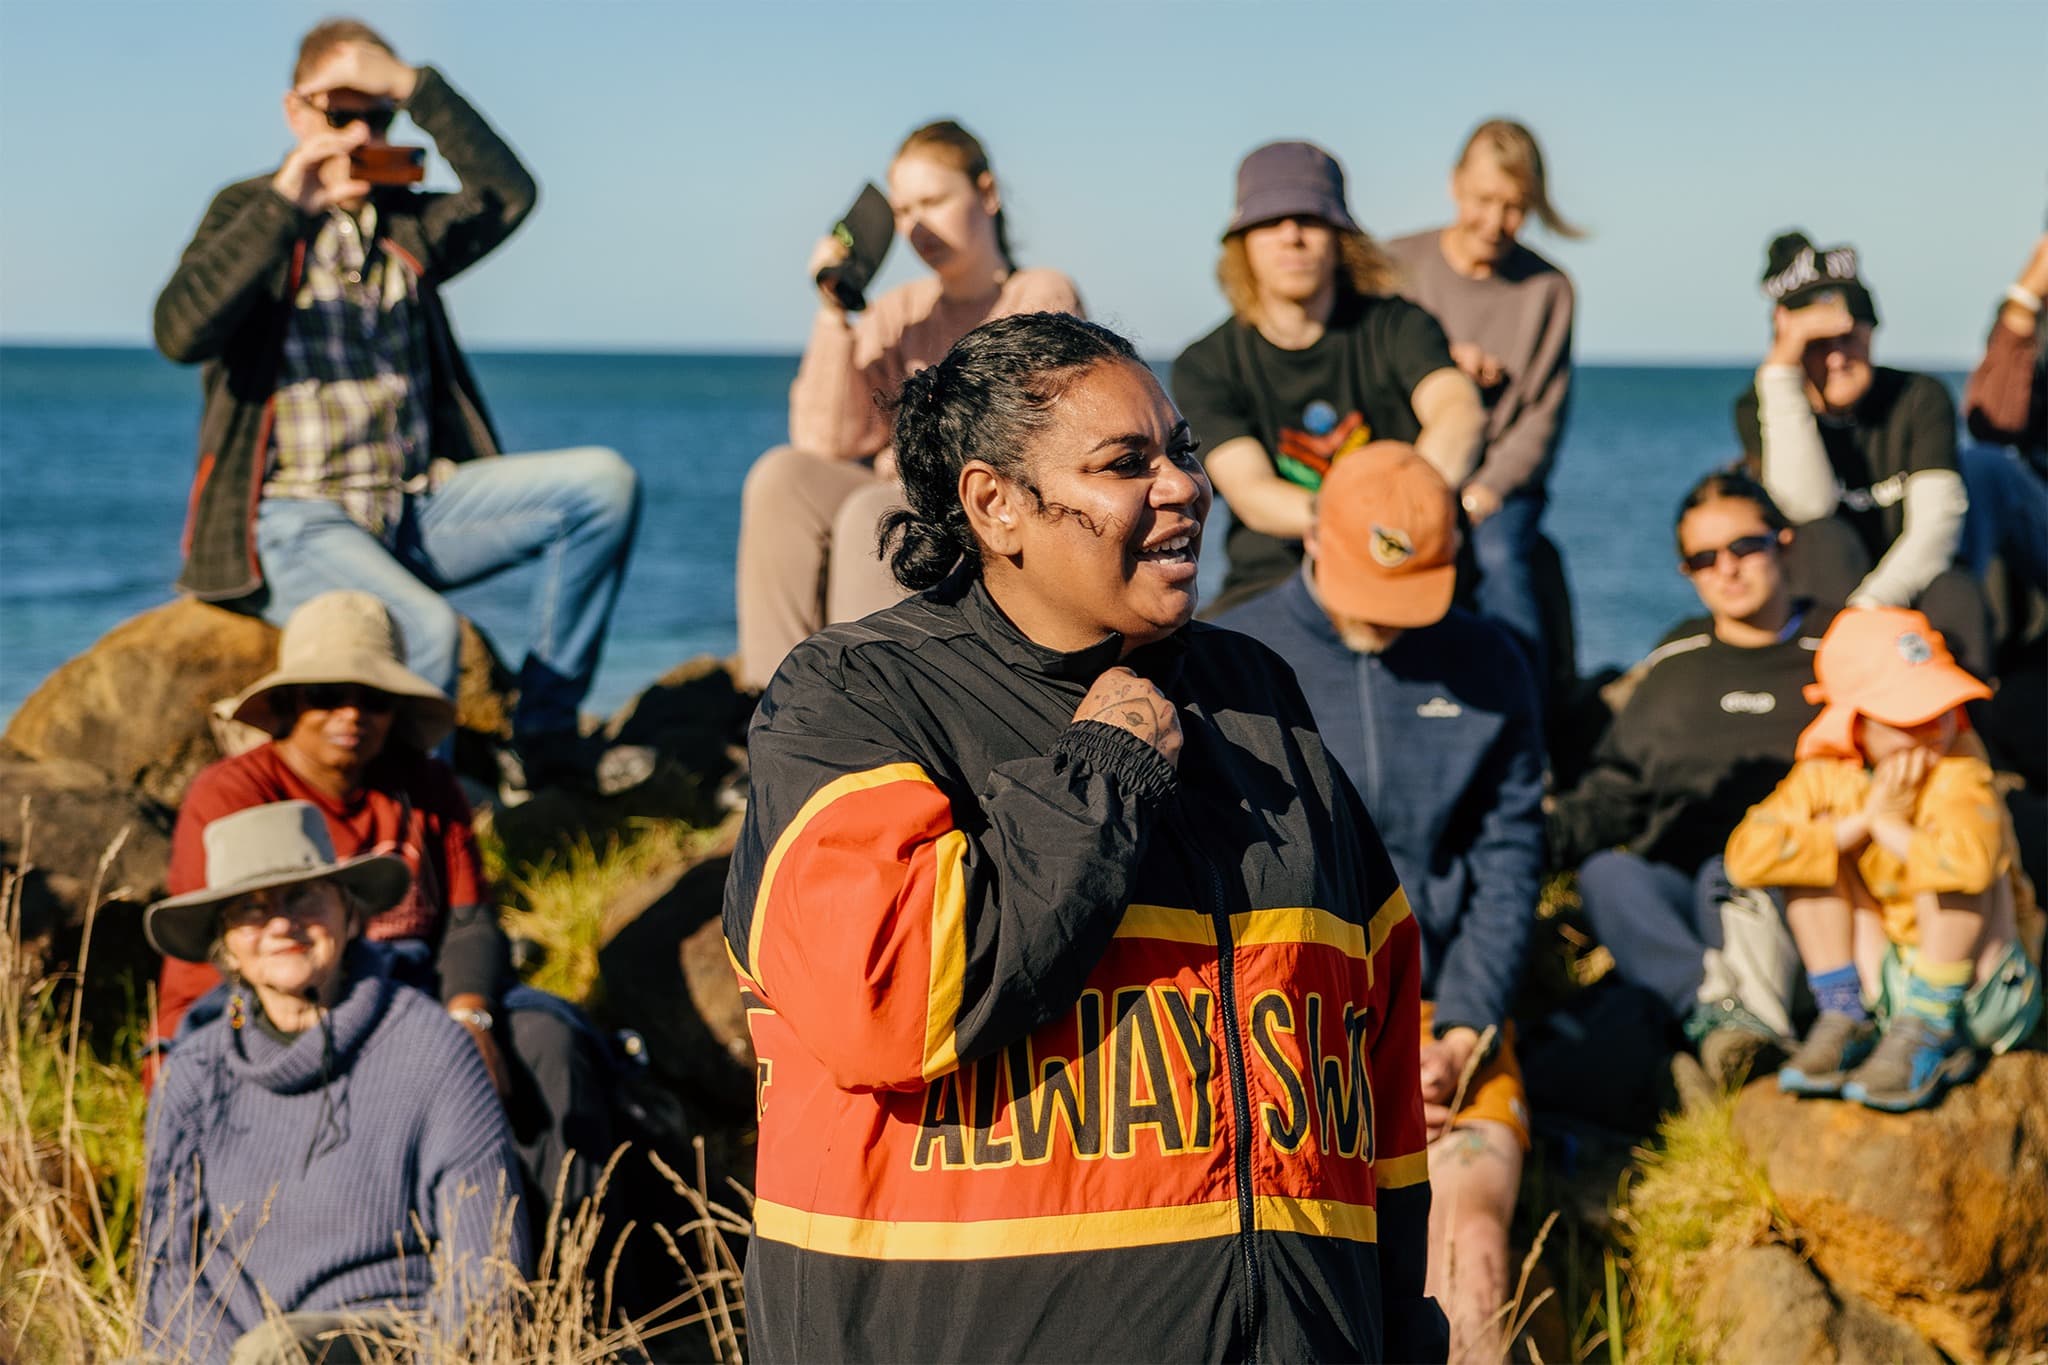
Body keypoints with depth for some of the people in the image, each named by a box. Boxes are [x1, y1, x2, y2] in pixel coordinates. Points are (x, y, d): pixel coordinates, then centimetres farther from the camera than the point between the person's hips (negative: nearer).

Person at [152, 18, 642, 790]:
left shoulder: (407, 225, 17)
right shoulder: (249, 213, 3)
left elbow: (508, 194, -2)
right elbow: (180, 334, -15)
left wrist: (417, 88, -9)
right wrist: (283, 205, -20)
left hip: (415, 510, 6)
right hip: (294, 520, -6)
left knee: (603, 483, -11)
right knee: (424, 628, -35)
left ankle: (543, 739, -8)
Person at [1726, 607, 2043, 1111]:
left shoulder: (1958, 777, -20)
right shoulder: (1825, 777, -6)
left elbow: (1970, 861, -44)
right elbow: (1745, 856, -23)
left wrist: (1889, 827, -25)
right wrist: (1862, 821, -24)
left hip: (1980, 989, -4)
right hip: (1889, 985, 4)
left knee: (1950, 862, -27)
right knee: (1814, 839, -9)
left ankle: (1927, 1033, -19)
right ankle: (1846, 1020, -7)